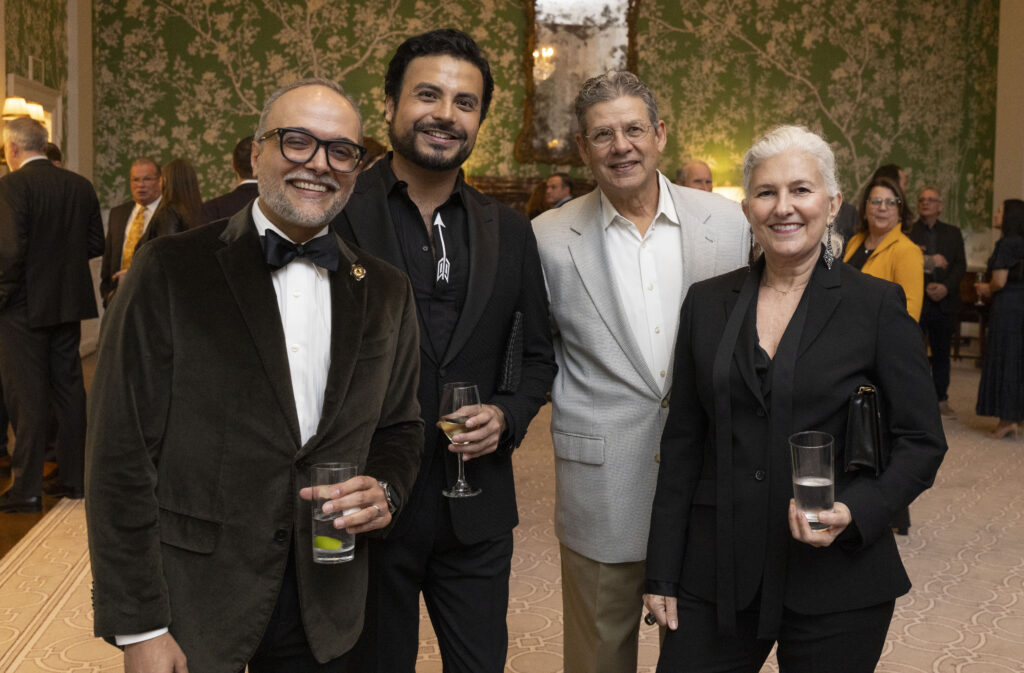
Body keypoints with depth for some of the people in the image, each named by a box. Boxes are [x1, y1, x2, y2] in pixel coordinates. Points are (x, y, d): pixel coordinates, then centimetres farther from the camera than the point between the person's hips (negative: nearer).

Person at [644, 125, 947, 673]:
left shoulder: (877, 305, -3)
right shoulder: (707, 303, 4)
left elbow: (922, 441, -1)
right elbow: (682, 442, 6)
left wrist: (854, 511, -19)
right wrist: (662, 573, 5)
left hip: (835, 578, -2)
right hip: (717, 572, 2)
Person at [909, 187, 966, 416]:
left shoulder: (953, 233, 12)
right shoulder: (907, 231, 2)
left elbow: (960, 265, 4)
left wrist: (946, 287, -12)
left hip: (944, 302, 3)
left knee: (942, 352, 9)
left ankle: (941, 399, 20)